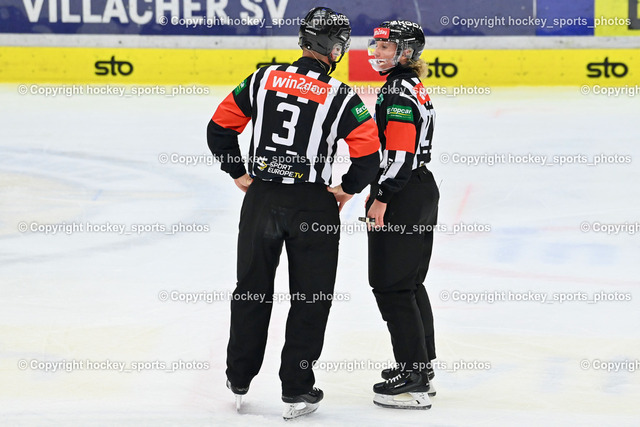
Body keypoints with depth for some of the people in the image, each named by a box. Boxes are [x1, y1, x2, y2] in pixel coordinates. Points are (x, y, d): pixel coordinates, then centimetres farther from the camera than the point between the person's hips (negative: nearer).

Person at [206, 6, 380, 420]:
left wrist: (240, 175, 15)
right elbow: (369, 156, -14)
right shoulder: (341, 97, -10)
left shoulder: (264, 79, 0)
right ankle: (296, 390, 10)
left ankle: (239, 382, 27)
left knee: (252, 289, 17)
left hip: (261, 198, 3)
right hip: (313, 206, -3)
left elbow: (219, 128, 5)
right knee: (311, 299, 8)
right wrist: (346, 190, 3)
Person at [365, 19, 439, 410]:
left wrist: (381, 198, -20)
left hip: (402, 199, -10)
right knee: (411, 283, 17)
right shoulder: (415, 88, 15)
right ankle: (422, 368, 26)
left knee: (391, 285, -6)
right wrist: (380, 189, 24)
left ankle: (414, 381, -4)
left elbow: (399, 152, -23)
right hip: (423, 191, 10)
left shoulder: (398, 91, -17)